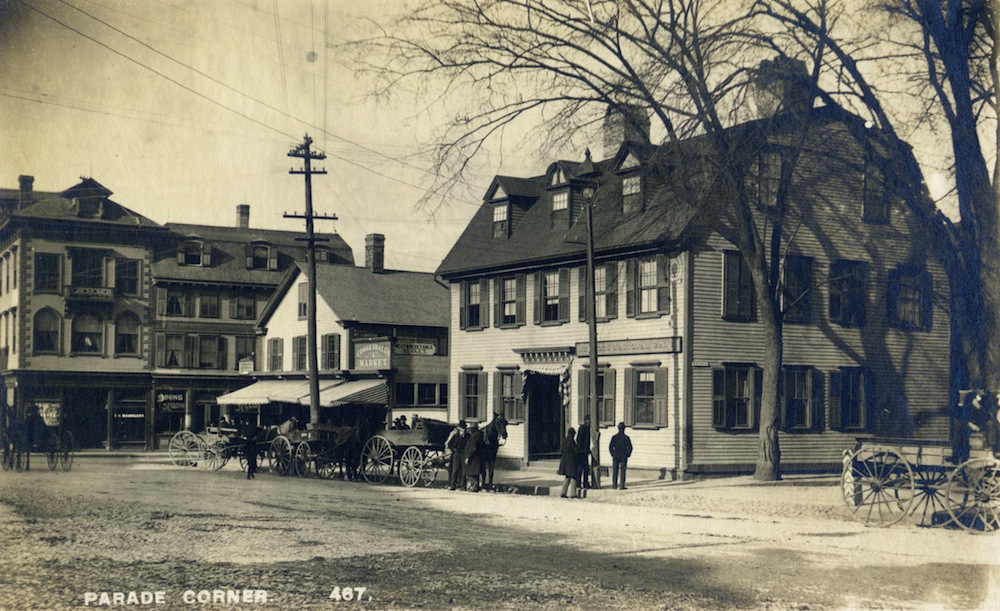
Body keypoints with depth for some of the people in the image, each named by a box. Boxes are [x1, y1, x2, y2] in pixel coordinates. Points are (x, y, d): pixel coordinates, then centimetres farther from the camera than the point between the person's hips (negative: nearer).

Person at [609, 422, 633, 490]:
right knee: (622, 472, 1)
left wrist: (612, 454, 8)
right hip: (623, 457, -1)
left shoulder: (614, 437, -2)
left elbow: (610, 447, -3)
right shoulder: (626, 437, -6)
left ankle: (614, 485, 6)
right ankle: (622, 486, -1)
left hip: (615, 457, 1)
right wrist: (627, 454, 6)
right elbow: (630, 448, -7)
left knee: (615, 471, 7)